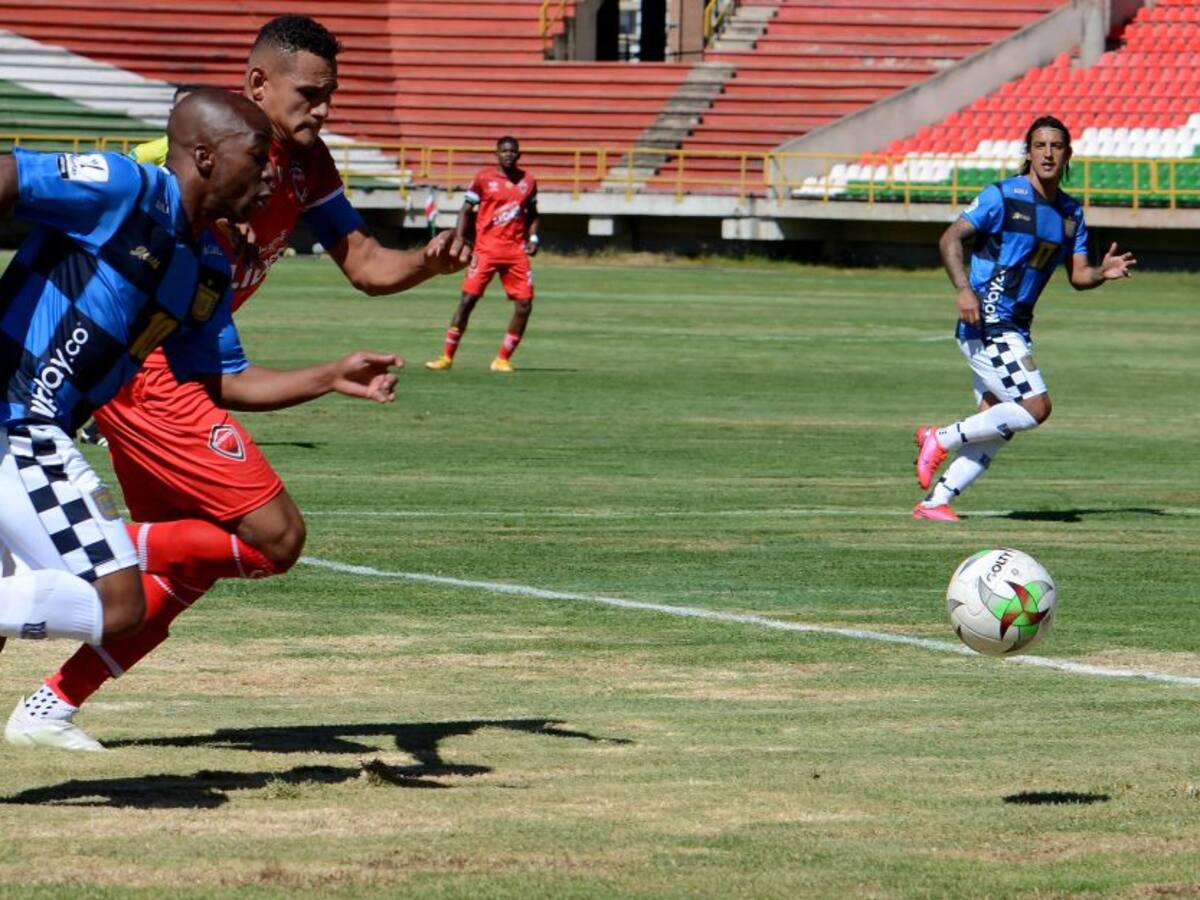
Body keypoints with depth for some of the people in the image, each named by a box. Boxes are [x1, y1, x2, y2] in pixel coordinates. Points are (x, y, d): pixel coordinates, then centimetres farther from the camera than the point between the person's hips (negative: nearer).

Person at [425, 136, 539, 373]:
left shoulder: (528, 182, 9)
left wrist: (532, 238, 5)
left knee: (524, 305, -4)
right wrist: (459, 241, -5)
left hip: (516, 249, 3)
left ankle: (502, 359, 7)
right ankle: (447, 357, -1)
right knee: (468, 299, -8)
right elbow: (466, 211, 4)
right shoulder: (484, 179, 0)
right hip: (486, 248, -3)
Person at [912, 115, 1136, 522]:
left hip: (1014, 328, 8)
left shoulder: (1071, 213, 12)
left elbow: (1077, 275, 13)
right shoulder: (1003, 196, -8)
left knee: (996, 429, 4)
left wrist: (1102, 272, -10)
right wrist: (964, 289, -23)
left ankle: (934, 502, 10)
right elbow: (950, 238, -9)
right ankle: (942, 439, -6)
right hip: (986, 323, -8)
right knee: (1035, 406, -17)